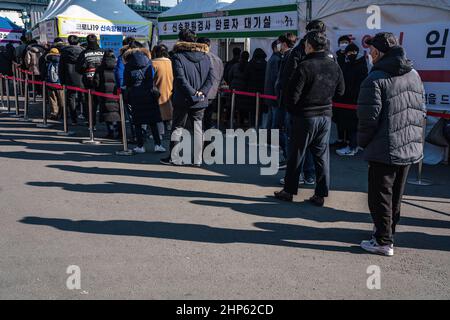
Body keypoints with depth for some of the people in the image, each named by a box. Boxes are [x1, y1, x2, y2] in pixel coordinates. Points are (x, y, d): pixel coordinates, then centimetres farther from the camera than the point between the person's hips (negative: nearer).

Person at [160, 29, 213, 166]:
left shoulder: (178, 57, -7)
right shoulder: (205, 56, 6)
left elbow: (181, 79, -16)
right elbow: (210, 78, -1)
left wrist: (193, 93, -13)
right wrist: (202, 92, -8)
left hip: (183, 100, -3)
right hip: (201, 101, 3)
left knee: (177, 128, 8)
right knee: (198, 128, 8)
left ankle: (174, 158, 11)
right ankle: (198, 159, 8)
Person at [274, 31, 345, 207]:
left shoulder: (305, 66, -17)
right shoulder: (334, 66, 2)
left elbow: (292, 95, -16)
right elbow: (340, 90, 13)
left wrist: (292, 110, 2)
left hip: (305, 116, -5)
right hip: (326, 116, 5)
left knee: (296, 155, 7)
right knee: (322, 156, 9)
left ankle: (289, 191, 16)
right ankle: (320, 195, 12)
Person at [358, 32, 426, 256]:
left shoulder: (375, 79, -15)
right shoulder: (414, 74, 8)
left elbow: (368, 118, -17)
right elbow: (422, 112, 12)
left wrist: (363, 143, -1)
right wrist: (414, 137, 18)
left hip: (384, 151, -7)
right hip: (410, 149, 7)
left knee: (380, 196, 4)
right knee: (396, 197, 18)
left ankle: (383, 242, 9)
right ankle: (389, 234, 31)